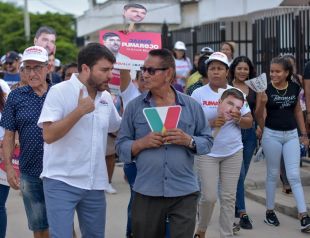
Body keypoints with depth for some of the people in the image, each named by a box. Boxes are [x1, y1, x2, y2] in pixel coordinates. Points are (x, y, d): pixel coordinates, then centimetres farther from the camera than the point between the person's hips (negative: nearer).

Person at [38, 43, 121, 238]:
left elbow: (117, 128, 23)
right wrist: (79, 111, -22)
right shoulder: (60, 92, -10)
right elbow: (49, 135, -18)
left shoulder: (106, 97, 8)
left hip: (95, 184, 6)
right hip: (61, 181, -6)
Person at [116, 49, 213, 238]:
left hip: (184, 193, 0)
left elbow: (207, 141, 5)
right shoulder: (134, 106, 2)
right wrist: (142, 143, -17)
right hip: (147, 193, 1)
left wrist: (189, 141, -14)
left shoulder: (192, 106, 3)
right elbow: (121, 146, 1)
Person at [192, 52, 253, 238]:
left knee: (229, 198, 6)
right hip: (207, 152, -3)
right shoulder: (199, 93, -4)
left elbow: (249, 123, 7)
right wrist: (211, 123, -22)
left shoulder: (236, 93, 4)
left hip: (233, 152, 3)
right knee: (209, 197, -4)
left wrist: (238, 119, -14)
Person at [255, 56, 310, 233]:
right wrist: (262, 103, -29)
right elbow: (259, 116, -8)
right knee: (273, 174, 9)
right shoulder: (265, 89, -9)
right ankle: (270, 212, 23)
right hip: (272, 135, -2)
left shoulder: (295, 88, 0)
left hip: (292, 135, 2)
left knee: (294, 175, 0)